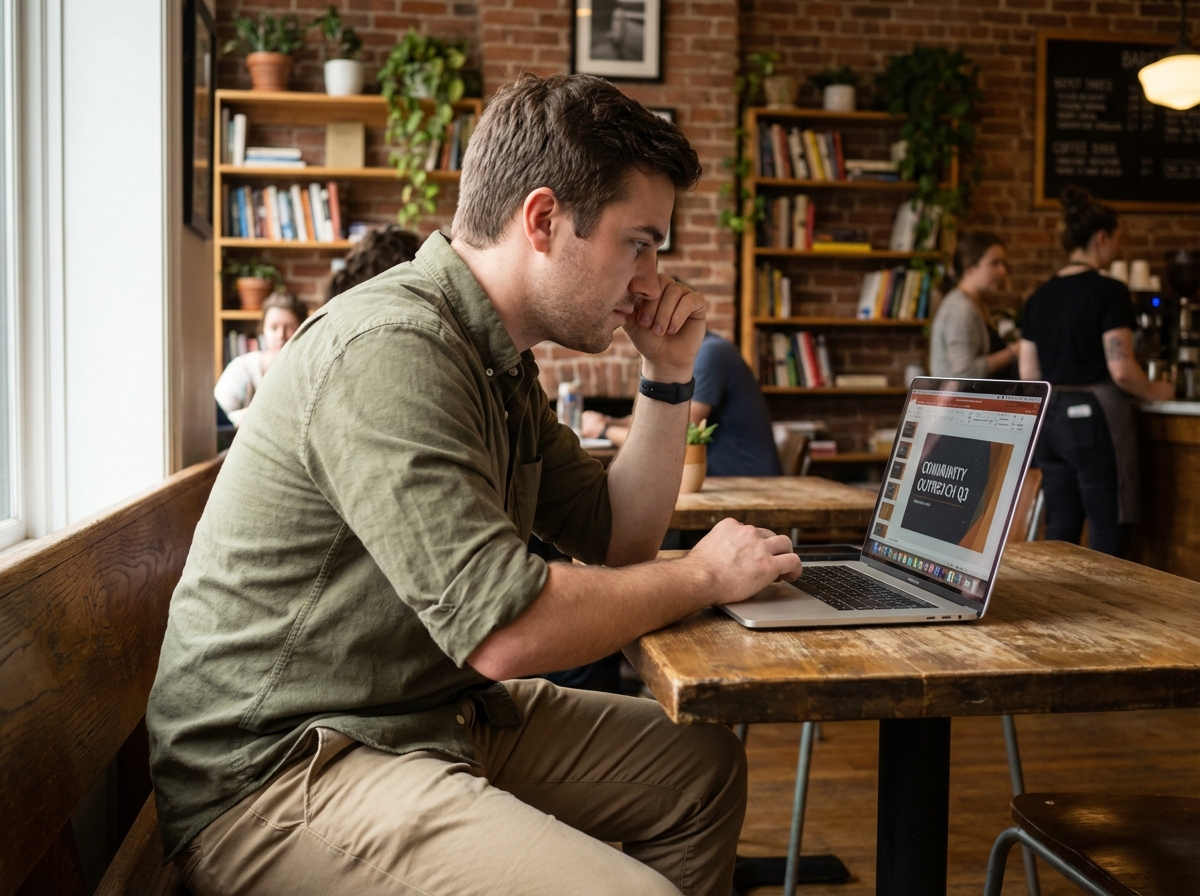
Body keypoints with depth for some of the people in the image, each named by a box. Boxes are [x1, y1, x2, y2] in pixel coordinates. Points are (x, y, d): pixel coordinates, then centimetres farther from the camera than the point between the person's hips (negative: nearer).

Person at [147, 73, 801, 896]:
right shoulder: (389, 349, -24)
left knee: (704, 765, 14)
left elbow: (618, 539, 16)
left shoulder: (500, 362, 9)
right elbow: (507, 631, -29)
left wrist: (670, 378, 5)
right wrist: (703, 575, -14)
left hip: (438, 712, 10)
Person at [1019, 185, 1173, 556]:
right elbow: (1121, 370, -15)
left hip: (1049, 419, 7)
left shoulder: (1040, 296, 8)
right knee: (1108, 530, 1)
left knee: (1060, 527, 11)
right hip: (1094, 418, -7)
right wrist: (1155, 392, 2)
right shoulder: (1109, 292, -11)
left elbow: (1028, 374, 10)